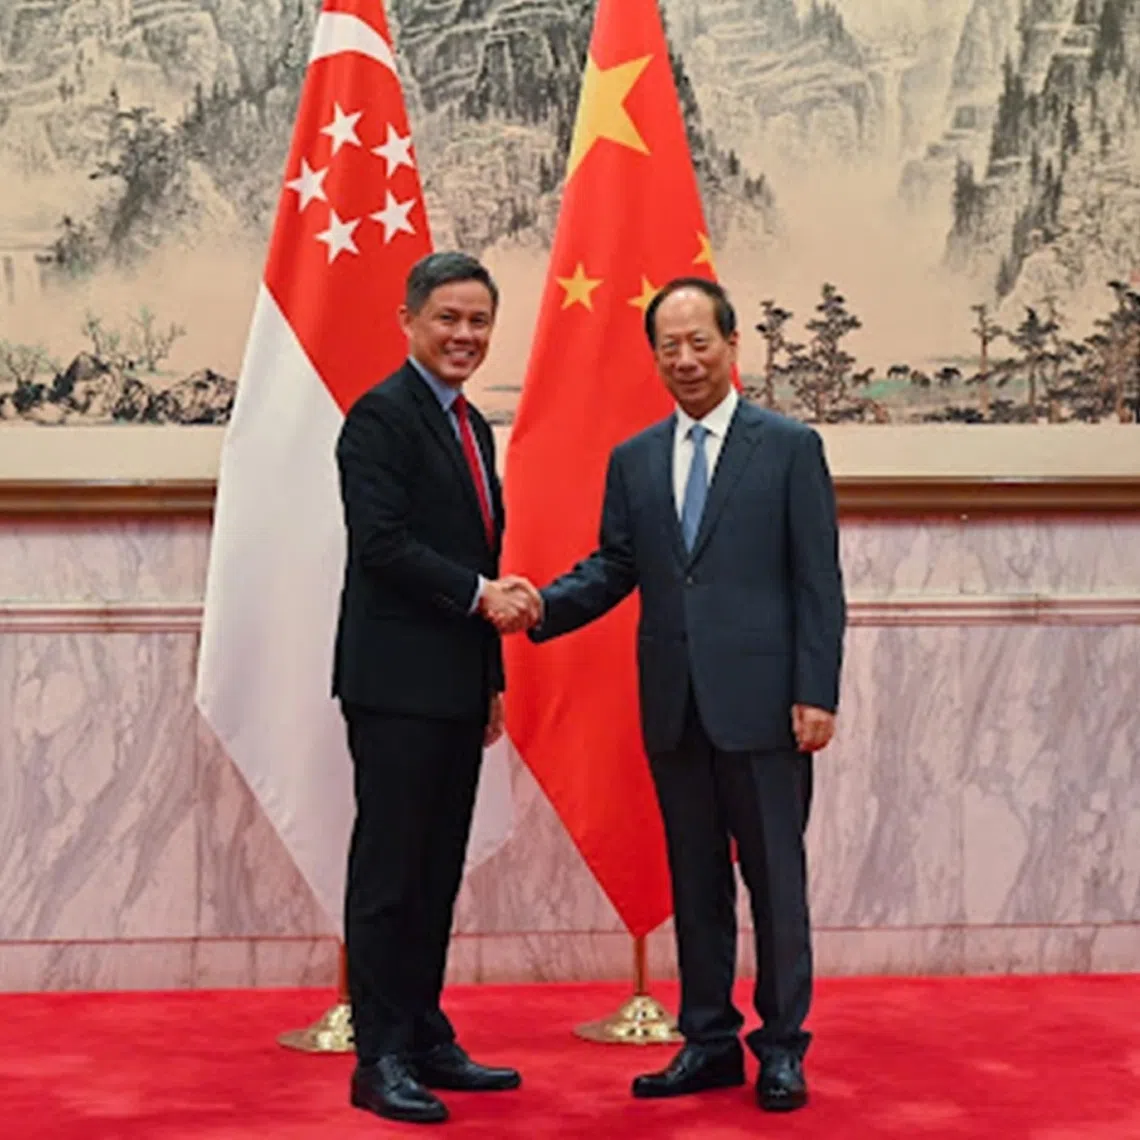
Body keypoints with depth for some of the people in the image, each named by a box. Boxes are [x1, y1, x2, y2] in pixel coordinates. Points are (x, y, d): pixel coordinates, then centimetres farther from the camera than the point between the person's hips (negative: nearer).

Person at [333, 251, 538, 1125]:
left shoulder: (474, 428, 18)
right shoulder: (381, 416, -9)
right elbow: (382, 543, -19)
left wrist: (493, 677, 18)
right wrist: (481, 593, -19)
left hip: (457, 685, 9)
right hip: (397, 683, -9)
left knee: (439, 873, 12)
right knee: (389, 872, -3)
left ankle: (427, 1040, 20)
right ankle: (381, 1060, 3)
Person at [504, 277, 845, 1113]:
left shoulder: (790, 446, 0)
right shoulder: (634, 460, 12)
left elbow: (818, 580, -4)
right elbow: (614, 567, 9)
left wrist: (817, 693, -10)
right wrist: (543, 605, -11)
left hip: (760, 702, -4)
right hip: (674, 707, 4)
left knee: (775, 878, 3)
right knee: (694, 881, 11)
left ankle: (782, 1047, 14)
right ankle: (709, 1042, 21)